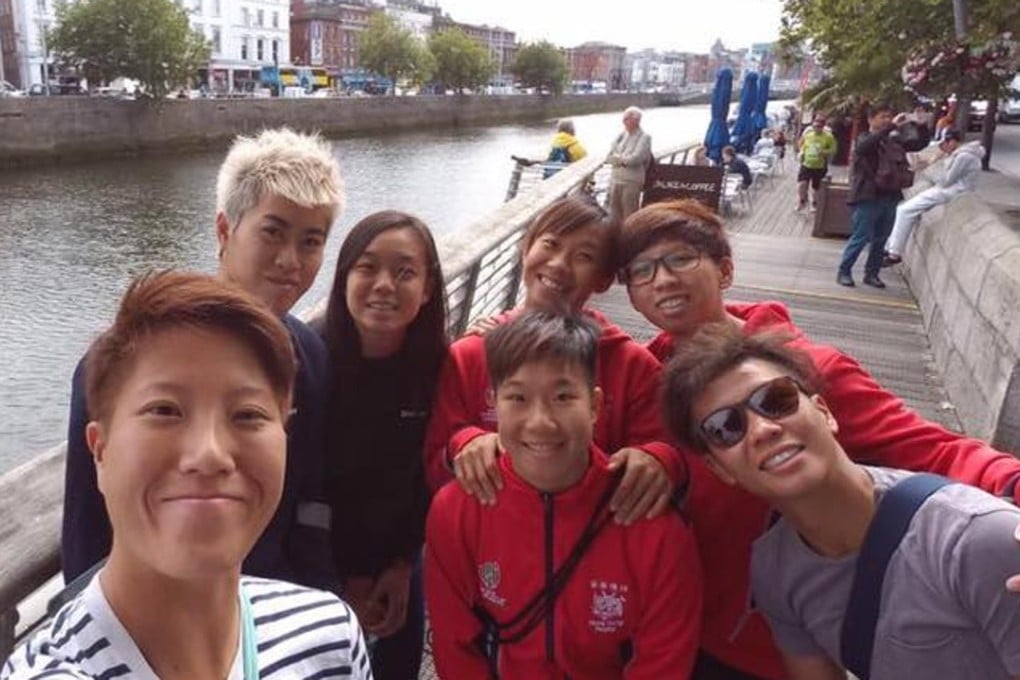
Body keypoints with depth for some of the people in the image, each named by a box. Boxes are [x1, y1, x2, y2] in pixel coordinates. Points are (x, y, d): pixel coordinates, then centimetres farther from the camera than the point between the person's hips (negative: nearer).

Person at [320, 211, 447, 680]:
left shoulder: (437, 366, -12)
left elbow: (431, 474, -2)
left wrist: (404, 565, -1)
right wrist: (344, 578, -9)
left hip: (399, 566, 3)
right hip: (317, 569, -2)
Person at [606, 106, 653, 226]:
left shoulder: (645, 137, -4)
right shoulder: (621, 135, 12)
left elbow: (636, 158, -16)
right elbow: (608, 157, 6)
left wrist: (618, 158, -5)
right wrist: (622, 159, -10)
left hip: (632, 181, -6)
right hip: (615, 179, 6)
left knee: (629, 214, -3)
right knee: (614, 213, 11)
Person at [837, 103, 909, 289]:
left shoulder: (891, 140, 13)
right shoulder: (863, 138, -4)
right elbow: (865, 146, -29)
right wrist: (892, 126, -33)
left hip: (889, 197, 6)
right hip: (867, 197, -6)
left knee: (881, 240, 10)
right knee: (861, 237, -5)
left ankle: (871, 273, 21)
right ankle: (844, 271, 8)